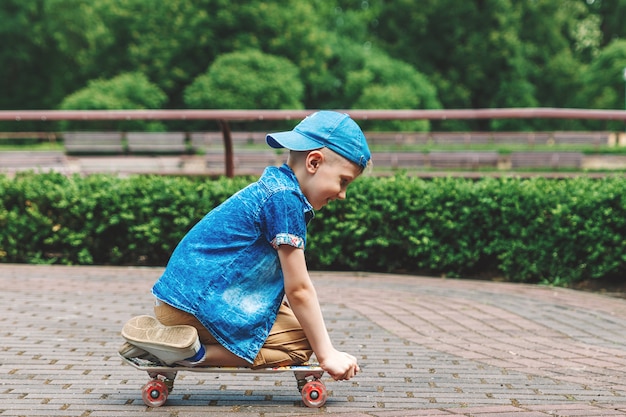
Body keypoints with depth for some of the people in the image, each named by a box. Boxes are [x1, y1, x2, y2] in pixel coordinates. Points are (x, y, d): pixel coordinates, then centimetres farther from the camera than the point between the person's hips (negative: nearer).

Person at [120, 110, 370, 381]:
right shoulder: (285, 198, -15)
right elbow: (298, 289, -13)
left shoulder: (273, 186, 15)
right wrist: (327, 354, -7)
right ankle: (195, 353, -14)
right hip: (200, 303, -10)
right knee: (300, 344, -7)